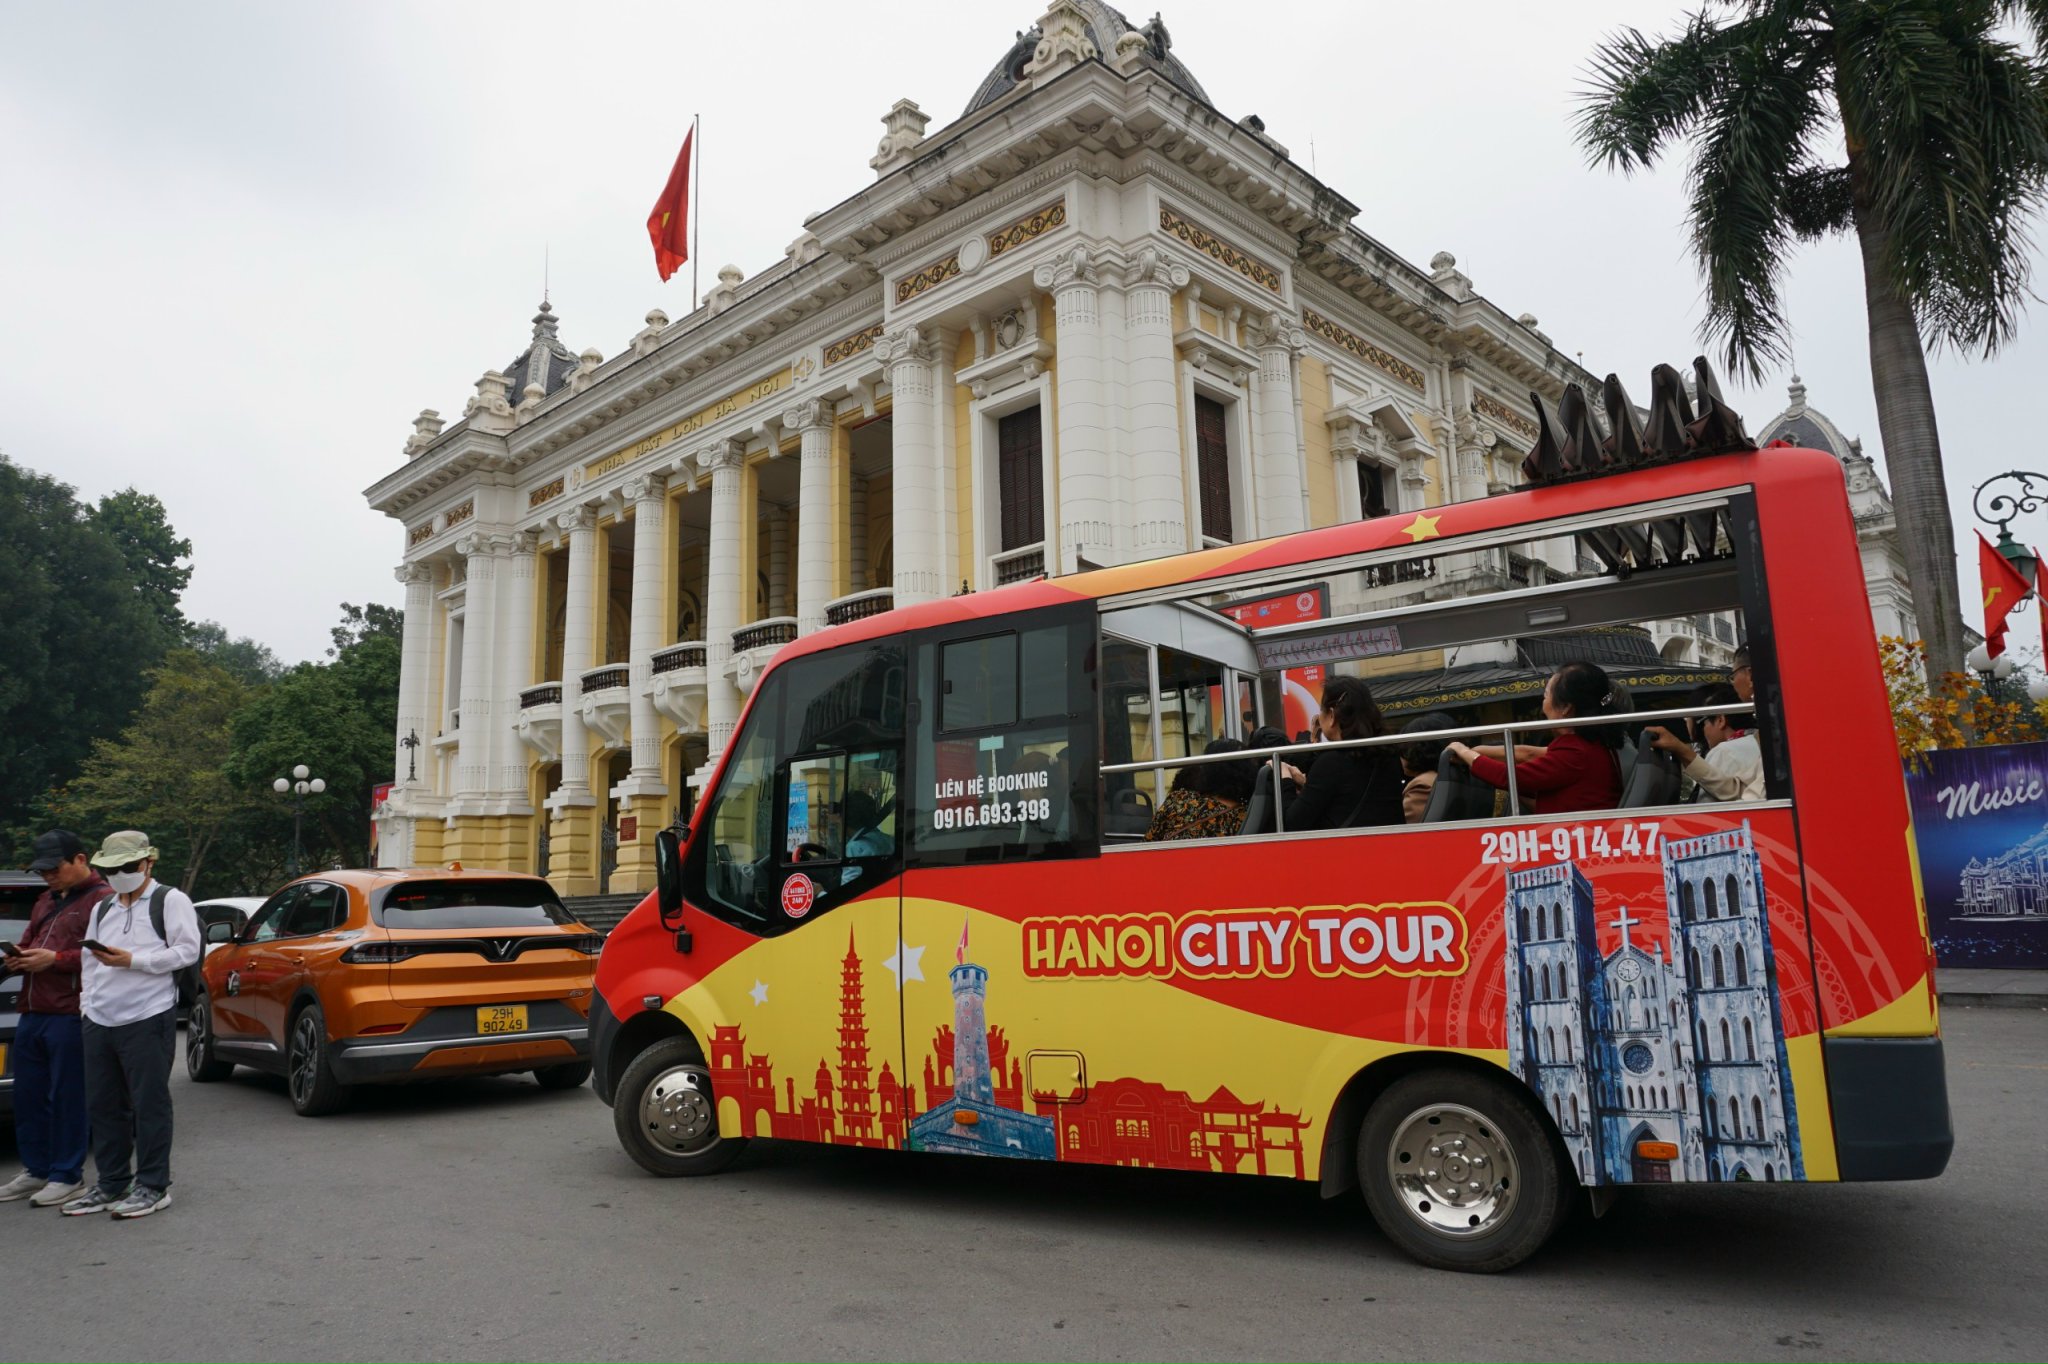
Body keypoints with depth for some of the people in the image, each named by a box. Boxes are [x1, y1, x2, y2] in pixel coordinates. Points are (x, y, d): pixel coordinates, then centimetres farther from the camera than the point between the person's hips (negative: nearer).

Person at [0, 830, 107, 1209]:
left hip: (69, 1017, -9)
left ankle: (67, 1176, 8)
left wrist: (55, 959, -18)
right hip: (31, 1014, 9)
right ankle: (36, 1170, 24)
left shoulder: (101, 900, -7)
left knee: (66, 1099, -1)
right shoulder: (46, 901, 22)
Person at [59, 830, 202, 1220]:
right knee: (103, 1106, 12)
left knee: (149, 1105, -1)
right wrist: (87, 1003, 12)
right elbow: (89, 959, 23)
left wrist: (132, 960, -15)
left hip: (148, 1020, -7)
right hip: (100, 1023, 7)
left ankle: (153, 1187, 7)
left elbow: (188, 950, -10)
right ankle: (111, 1185, 24)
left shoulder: (170, 900, -2)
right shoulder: (102, 908, 20)